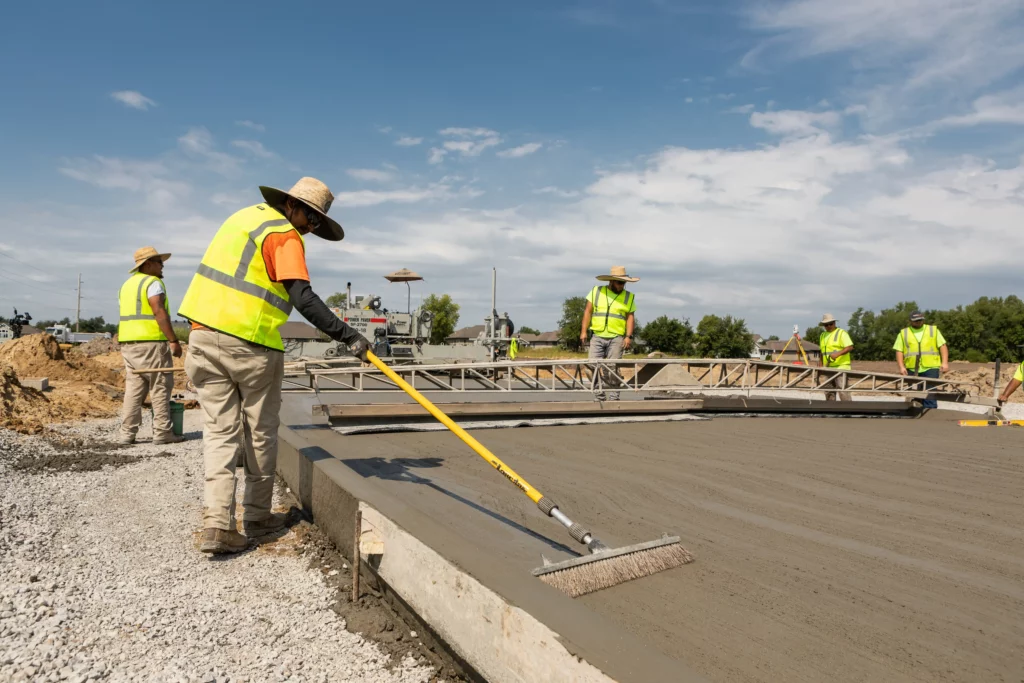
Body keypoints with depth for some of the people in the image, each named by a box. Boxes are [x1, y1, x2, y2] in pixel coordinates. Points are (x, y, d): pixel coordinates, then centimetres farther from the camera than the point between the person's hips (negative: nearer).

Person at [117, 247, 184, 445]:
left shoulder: (126, 285, 19)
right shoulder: (153, 283, -8)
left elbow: (126, 316, 19)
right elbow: (160, 313, -18)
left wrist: (128, 343, 22)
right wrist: (174, 341, -19)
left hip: (128, 343, 8)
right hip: (151, 342, -8)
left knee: (133, 388, 8)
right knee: (160, 388, -3)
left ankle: (127, 433, 6)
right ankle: (162, 432, -1)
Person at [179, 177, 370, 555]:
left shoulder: (246, 215, 18)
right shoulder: (284, 234, -9)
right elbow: (304, 299, -21)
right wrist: (348, 336, -23)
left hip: (204, 335, 7)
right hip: (250, 344, -7)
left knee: (220, 431, 7)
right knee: (260, 432, 10)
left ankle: (216, 523, -1)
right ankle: (257, 516, 22)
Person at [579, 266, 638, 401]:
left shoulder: (629, 297, 8)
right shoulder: (596, 291, 7)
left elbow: (630, 317, 5)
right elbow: (588, 311, 7)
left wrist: (628, 336, -6)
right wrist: (584, 331, 1)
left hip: (616, 338, -1)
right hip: (597, 336, 1)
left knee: (613, 368, -5)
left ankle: (614, 397, 2)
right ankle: (599, 395, 2)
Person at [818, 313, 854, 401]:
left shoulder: (841, 333, -3)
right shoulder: (823, 335, 17)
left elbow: (850, 347, -14)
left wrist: (837, 354, -26)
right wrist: (821, 365, 15)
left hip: (841, 366, -7)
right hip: (828, 368, 7)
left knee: (842, 389, -14)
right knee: (828, 391, 8)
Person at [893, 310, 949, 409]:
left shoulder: (933, 330, 12)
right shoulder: (903, 333, 11)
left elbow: (943, 346, 7)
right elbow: (899, 351, 6)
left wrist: (945, 362, -6)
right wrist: (901, 366, -7)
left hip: (930, 368, -1)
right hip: (912, 370, 1)